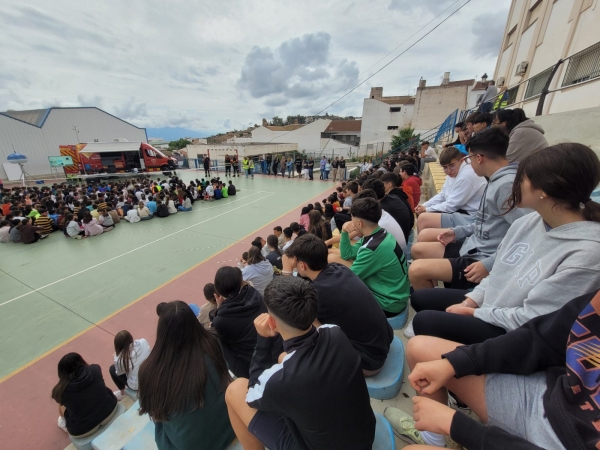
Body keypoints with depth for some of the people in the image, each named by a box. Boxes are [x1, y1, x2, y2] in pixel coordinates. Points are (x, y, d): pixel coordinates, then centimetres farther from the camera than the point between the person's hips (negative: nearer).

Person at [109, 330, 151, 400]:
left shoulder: (120, 359, -25)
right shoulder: (143, 342, -18)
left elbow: (119, 373, -4)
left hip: (136, 385, -4)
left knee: (112, 369, 17)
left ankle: (122, 393, 31)